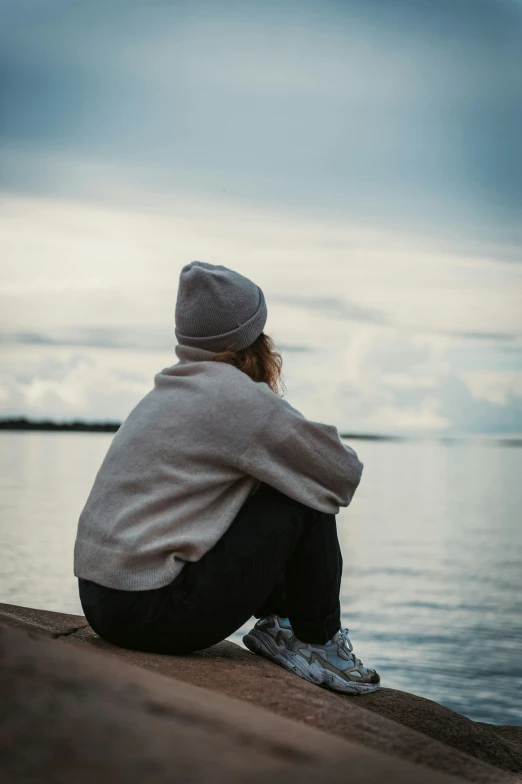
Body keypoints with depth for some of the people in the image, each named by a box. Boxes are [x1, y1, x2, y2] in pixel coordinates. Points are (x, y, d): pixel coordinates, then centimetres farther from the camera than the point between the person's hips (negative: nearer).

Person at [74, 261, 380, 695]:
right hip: (151, 613, -9)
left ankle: (279, 622, 23)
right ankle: (318, 641, 11)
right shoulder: (238, 396, -12)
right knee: (308, 499, -2)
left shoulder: (168, 391, 14)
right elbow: (344, 473, -4)